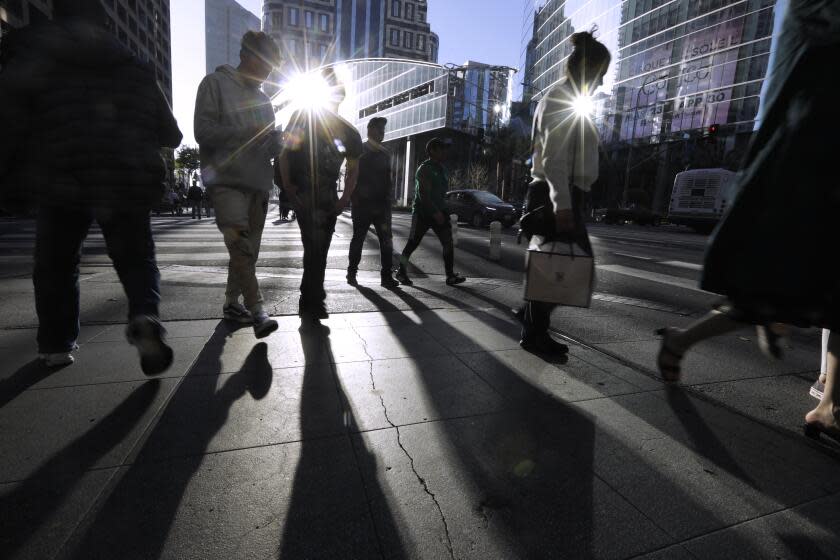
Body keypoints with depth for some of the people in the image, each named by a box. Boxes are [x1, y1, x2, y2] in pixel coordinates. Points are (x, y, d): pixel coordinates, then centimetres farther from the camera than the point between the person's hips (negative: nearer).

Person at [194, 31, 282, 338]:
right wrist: (247, 132, -14)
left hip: (258, 183, 7)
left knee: (248, 249, 8)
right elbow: (204, 131, -8)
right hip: (227, 181, -7)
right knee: (240, 244, -20)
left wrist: (275, 142, 1)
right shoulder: (215, 84, 3)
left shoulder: (263, 99, 23)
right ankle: (257, 311, -21)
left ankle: (232, 302, 21)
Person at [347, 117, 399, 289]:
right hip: (362, 204, -3)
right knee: (358, 239, 5)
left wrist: (387, 200, 3)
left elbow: (388, 179, 15)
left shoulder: (385, 153, 14)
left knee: (386, 240, -4)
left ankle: (386, 276, -1)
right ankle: (352, 273, 17)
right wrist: (356, 200, -10)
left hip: (381, 205, 3)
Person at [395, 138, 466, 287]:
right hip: (422, 212, -7)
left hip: (438, 212, 8)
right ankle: (401, 271, 18)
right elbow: (423, 194, -20)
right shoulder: (424, 169, -12)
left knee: (448, 243, -1)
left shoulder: (442, 169, 13)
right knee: (413, 243, 1)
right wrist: (436, 213, -24)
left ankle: (451, 276, 2)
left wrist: (441, 211, 14)